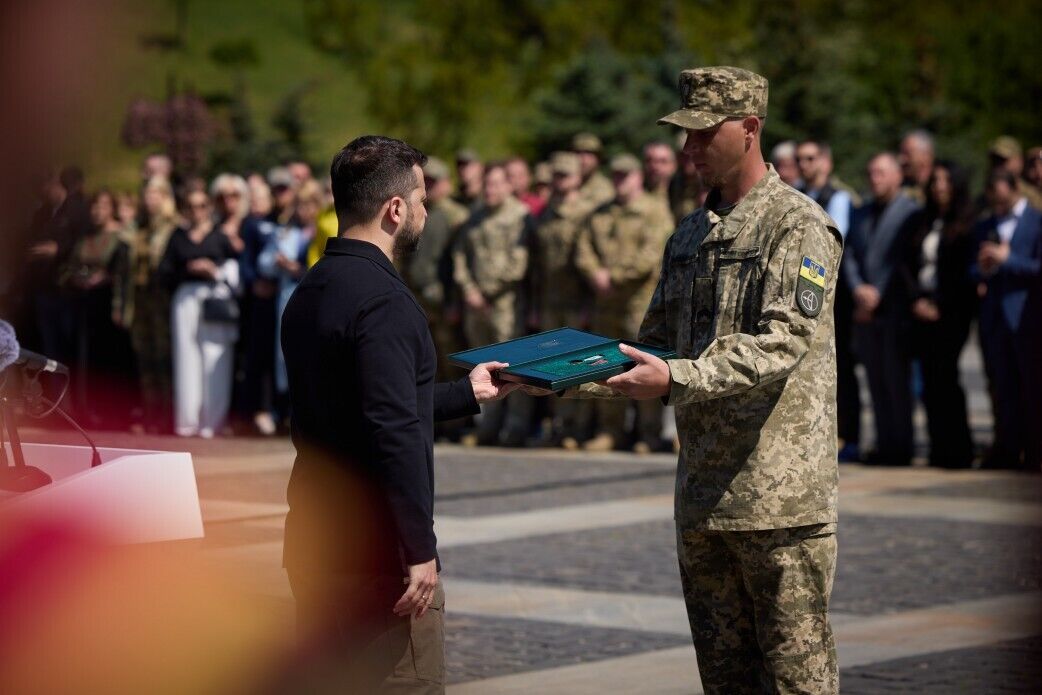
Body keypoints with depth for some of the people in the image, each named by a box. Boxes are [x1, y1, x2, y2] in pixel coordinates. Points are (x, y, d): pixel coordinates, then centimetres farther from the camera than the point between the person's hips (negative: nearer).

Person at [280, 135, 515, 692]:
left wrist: (467, 393, 31)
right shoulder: (384, 302, -17)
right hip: (378, 558, -9)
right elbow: (395, 433, -25)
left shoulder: (308, 294, 13)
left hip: (312, 544, 9)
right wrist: (421, 551, -21)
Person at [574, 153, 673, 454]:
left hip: (642, 302, -6)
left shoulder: (655, 211, -1)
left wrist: (614, 276, -14)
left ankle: (650, 434, -2)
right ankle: (610, 431, 16)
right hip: (606, 303, 6)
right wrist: (596, 275, -10)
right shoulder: (600, 215, 18)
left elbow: (651, 255, -12)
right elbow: (583, 249, 10)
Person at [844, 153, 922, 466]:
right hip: (865, 310, 6)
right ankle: (885, 444, 9)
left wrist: (878, 295, -10)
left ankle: (900, 447, -1)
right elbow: (849, 255, 13)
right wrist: (858, 288, -5)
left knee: (896, 379, -5)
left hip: (895, 309, -6)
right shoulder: (862, 214, 18)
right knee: (876, 380, 6)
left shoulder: (911, 212, -3)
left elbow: (904, 261, -8)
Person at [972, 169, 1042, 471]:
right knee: (1002, 389, 5)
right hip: (994, 318, 5)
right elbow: (974, 270, 16)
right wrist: (982, 270, -6)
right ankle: (1007, 450, 8)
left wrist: (1006, 259, -12)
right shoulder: (984, 227, 17)